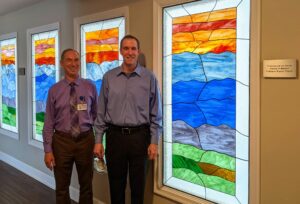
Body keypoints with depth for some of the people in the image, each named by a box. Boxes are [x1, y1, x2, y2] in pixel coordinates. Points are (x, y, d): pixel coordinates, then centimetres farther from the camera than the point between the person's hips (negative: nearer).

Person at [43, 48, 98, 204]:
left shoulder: (90, 87, -1)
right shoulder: (54, 90, -3)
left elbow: (96, 115, 4)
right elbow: (49, 122, -3)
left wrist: (98, 142, 2)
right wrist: (48, 150, -6)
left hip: (85, 139, 1)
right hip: (62, 140, 0)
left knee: (86, 186, 16)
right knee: (62, 187, 12)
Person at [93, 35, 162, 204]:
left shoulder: (149, 77, -2)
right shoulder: (109, 77, 3)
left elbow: (156, 113, 0)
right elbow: (101, 111, 5)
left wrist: (154, 142, -4)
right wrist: (98, 140, 2)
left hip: (139, 136, -1)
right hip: (115, 136, 2)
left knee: (138, 185, 9)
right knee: (116, 184, 11)